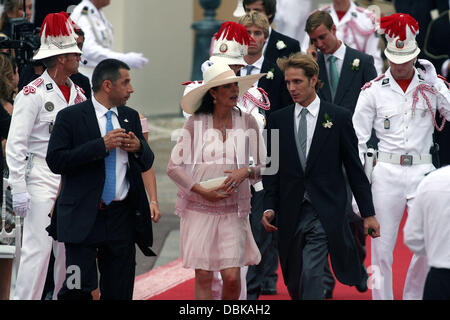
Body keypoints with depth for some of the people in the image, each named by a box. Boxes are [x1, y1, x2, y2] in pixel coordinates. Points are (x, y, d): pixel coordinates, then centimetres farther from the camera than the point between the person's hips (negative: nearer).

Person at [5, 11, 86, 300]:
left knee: (70, 251, 8)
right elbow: (16, 144, -11)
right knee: (38, 249, -9)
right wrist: (19, 189, -16)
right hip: (41, 179, -7)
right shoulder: (33, 94, -9)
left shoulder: (78, 94, 12)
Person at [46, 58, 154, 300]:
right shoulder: (70, 117, -3)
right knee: (79, 289, -10)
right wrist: (101, 145, -18)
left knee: (119, 292, 6)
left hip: (122, 217, 5)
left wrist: (138, 147, -6)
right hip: (83, 218, -5)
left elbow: (146, 163, 18)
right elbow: (55, 161, -14)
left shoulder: (130, 117, 14)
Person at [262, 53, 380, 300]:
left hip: (326, 214, -4)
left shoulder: (339, 117, 1)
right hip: (291, 215, 4)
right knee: (294, 284, 8)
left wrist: (368, 214, 1)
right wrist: (269, 207, -1)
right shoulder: (277, 120, 9)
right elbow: (271, 168, 12)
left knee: (311, 275, -18)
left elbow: (355, 169, 2)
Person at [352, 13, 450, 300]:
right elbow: (357, 140, 3)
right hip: (386, 172, -1)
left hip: (422, 171, 1)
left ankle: (413, 295, 16)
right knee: (382, 247, 1)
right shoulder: (373, 90, 2)